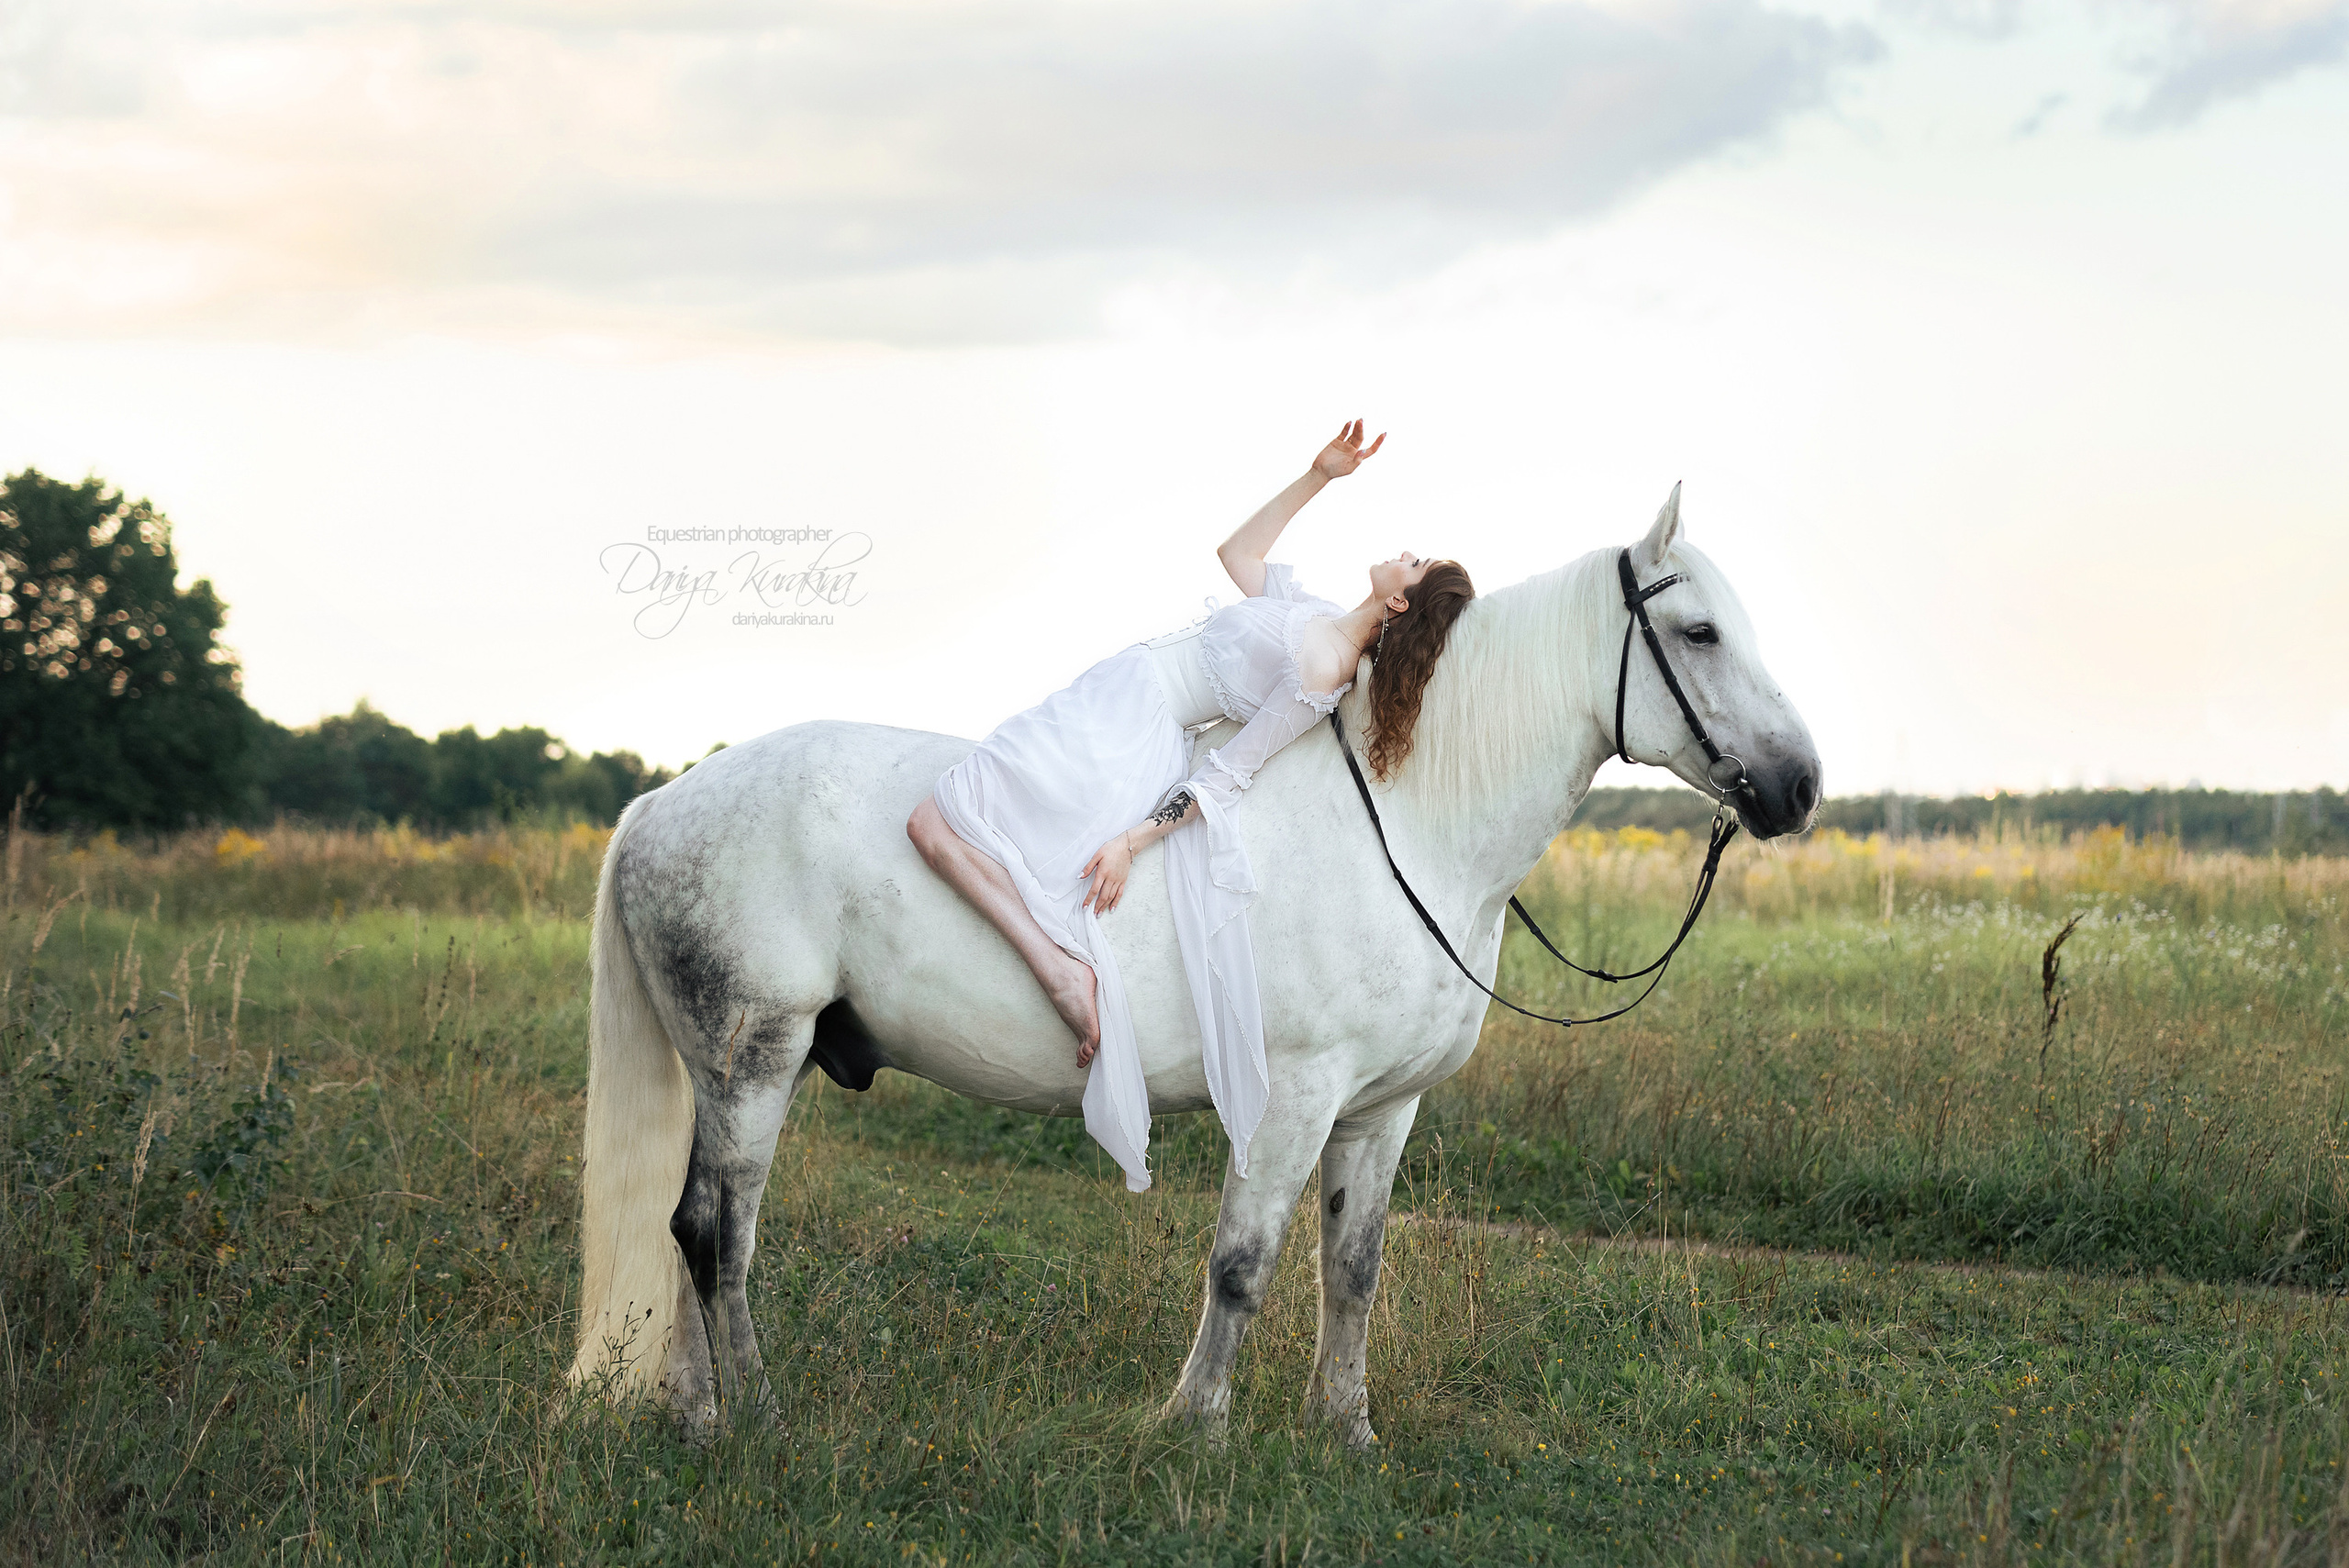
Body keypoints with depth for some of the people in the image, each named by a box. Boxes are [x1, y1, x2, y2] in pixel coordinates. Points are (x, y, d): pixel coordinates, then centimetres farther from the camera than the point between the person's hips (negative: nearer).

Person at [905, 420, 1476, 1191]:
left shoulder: (1321, 671, -22)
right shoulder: (1319, 618, 5)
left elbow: (1228, 774, -20)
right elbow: (1238, 551, 19)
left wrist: (1134, 839, -22)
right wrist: (1319, 476, 13)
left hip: (1119, 726, -10)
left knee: (933, 822, -14)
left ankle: (1061, 965, -18)